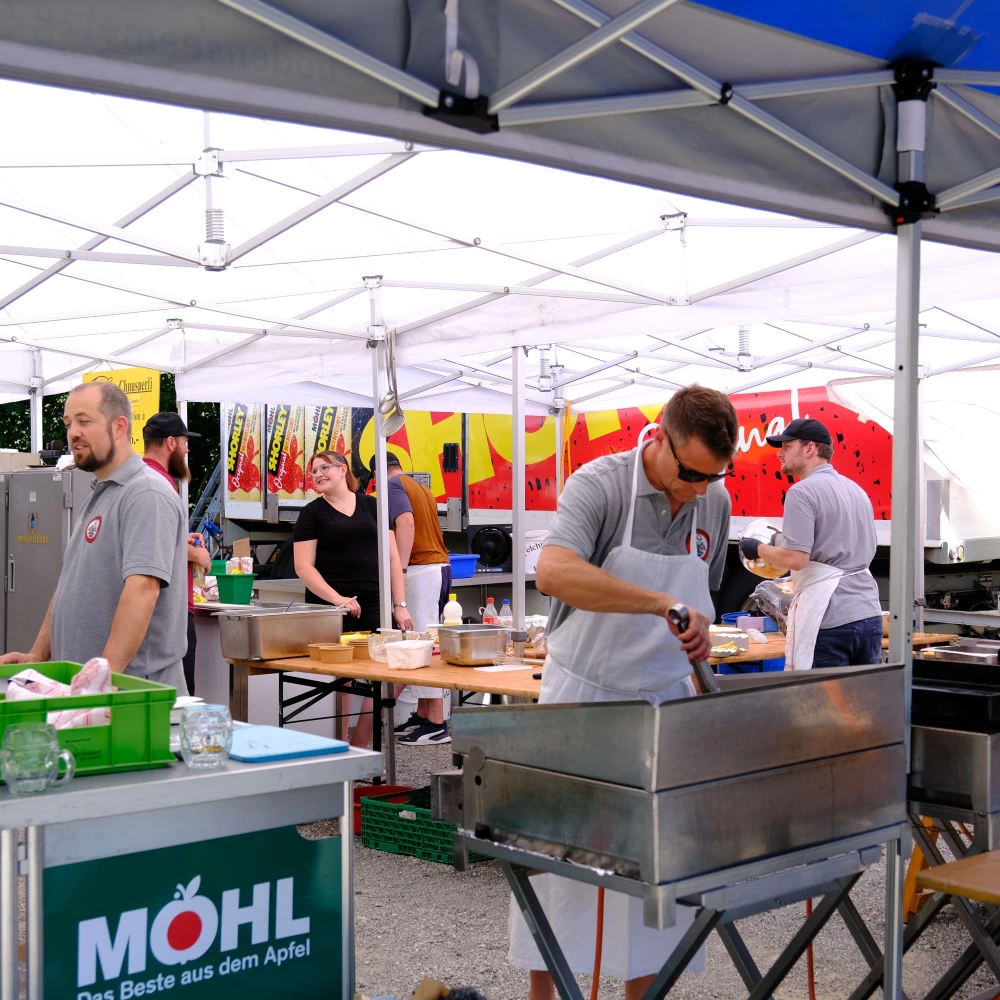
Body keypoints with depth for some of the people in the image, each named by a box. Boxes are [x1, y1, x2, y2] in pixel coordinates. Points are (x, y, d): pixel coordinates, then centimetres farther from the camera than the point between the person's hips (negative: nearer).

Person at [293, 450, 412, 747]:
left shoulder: (372, 506, 13)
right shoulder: (312, 513, 6)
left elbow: (392, 557, 12)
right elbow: (303, 566, -3)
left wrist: (400, 605, 4)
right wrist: (337, 599, -16)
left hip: (373, 609, 3)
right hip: (331, 612, -2)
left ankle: (357, 750, 6)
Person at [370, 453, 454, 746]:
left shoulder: (393, 485, -3)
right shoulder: (421, 488, 23)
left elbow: (406, 524, -19)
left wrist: (399, 570, -22)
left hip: (421, 570, -9)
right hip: (440, 566, 9)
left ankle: (436, 724, -11)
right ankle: (423, 715, 16)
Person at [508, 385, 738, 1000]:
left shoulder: (715, 502, 3)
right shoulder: (599, 485, -16)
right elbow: (554, 572, -35)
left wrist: (700, 630, 0)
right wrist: (663, 604, -39)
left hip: (667, 701, 5)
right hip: (585, 696, -4)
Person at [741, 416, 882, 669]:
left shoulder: (803, 491, -9)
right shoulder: (857, 490, 16)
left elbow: (796, 559, -17)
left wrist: (759, 549, 2)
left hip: (829, 619, -8)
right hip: (869, 614, 8)